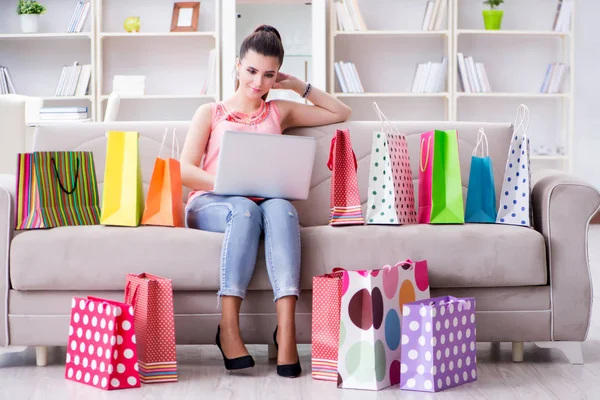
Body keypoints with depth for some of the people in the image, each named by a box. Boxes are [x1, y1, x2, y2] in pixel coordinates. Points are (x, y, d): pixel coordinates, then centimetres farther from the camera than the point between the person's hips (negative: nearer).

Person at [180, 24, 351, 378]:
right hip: (211, 204, -1)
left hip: (264, 203, 2)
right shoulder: (211, 113, 18)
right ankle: (229, 328, -42)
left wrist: (298, 85, 22)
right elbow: (186, 170, 5)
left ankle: (287, 329, -50)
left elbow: (341, 113, 30)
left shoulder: (280, 112, 26)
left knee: (280, 208, -37)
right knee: (244, 208, -39)